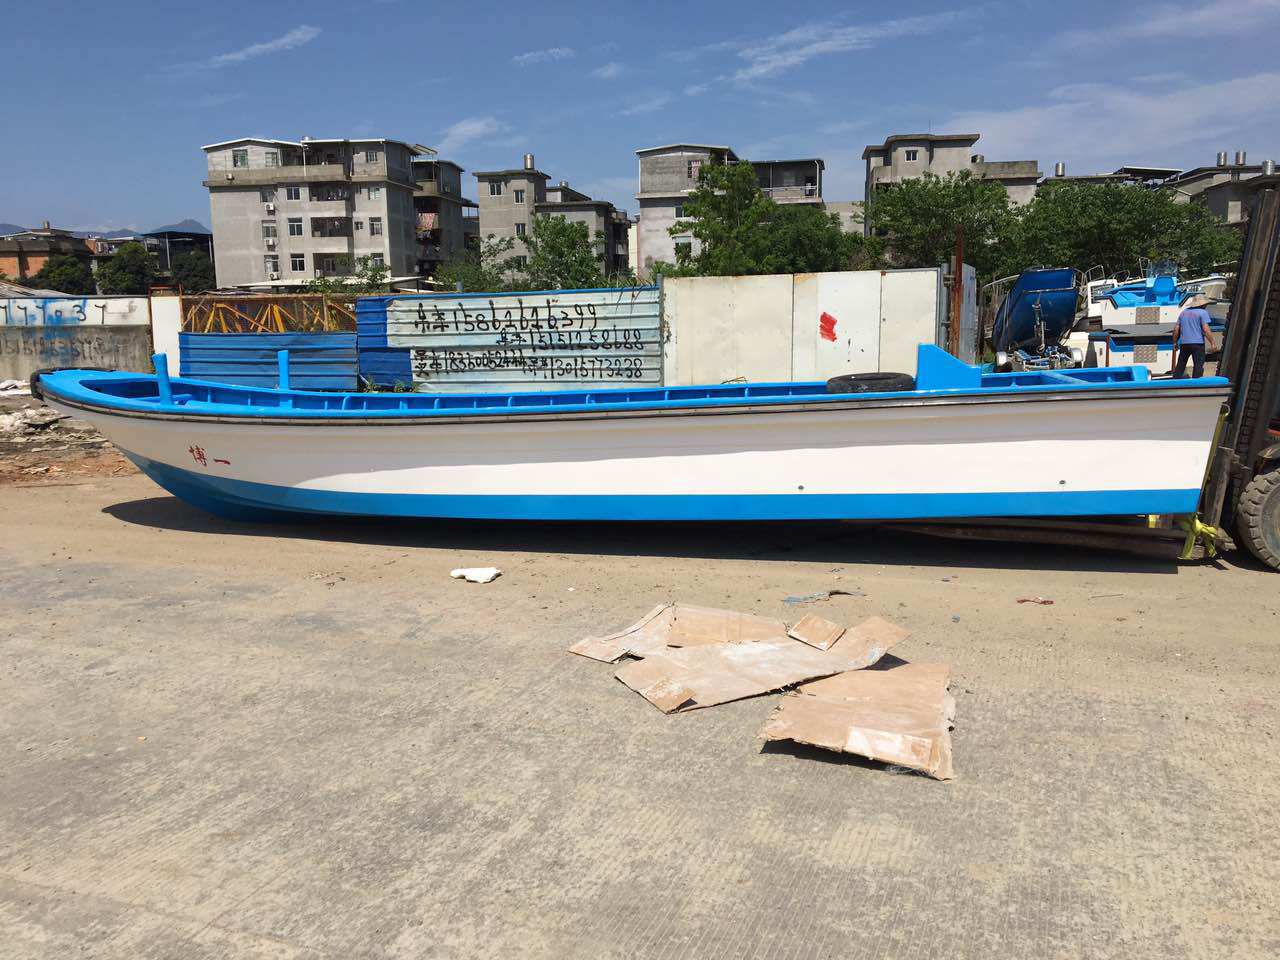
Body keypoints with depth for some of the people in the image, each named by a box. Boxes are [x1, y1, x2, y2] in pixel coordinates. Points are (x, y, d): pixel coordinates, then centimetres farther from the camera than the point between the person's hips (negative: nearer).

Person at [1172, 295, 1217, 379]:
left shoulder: (1183, 313, 14)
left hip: (1184, 343, 5)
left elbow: (1176, 329, 12)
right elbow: (1206, 330, -12)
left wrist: (1175, 342, 20)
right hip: (1198, 343, -5)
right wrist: (1212, 343, -7)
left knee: (1180, 365, 10)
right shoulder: (1203, 312, -3)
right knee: (1198, 365, -3)